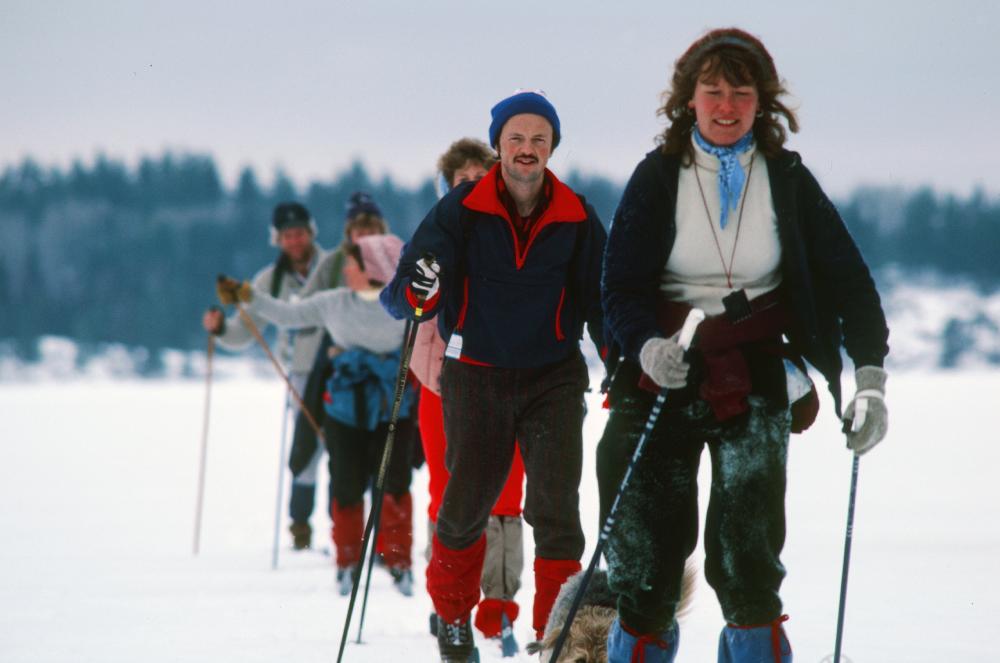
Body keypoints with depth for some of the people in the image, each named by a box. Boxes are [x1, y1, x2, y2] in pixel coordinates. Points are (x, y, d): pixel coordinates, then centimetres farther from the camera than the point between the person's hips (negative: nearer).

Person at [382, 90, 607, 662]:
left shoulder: (577, 219, -3)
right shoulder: (461, 211, -8)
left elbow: (599, 298, 3)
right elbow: (403, 293, -13)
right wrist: (418, 293, -37)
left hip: (554, 376, 0)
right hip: (476, 374, 0)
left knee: (555, 507, -9)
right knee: (468, 503, 9)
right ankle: (453, 614, 34)